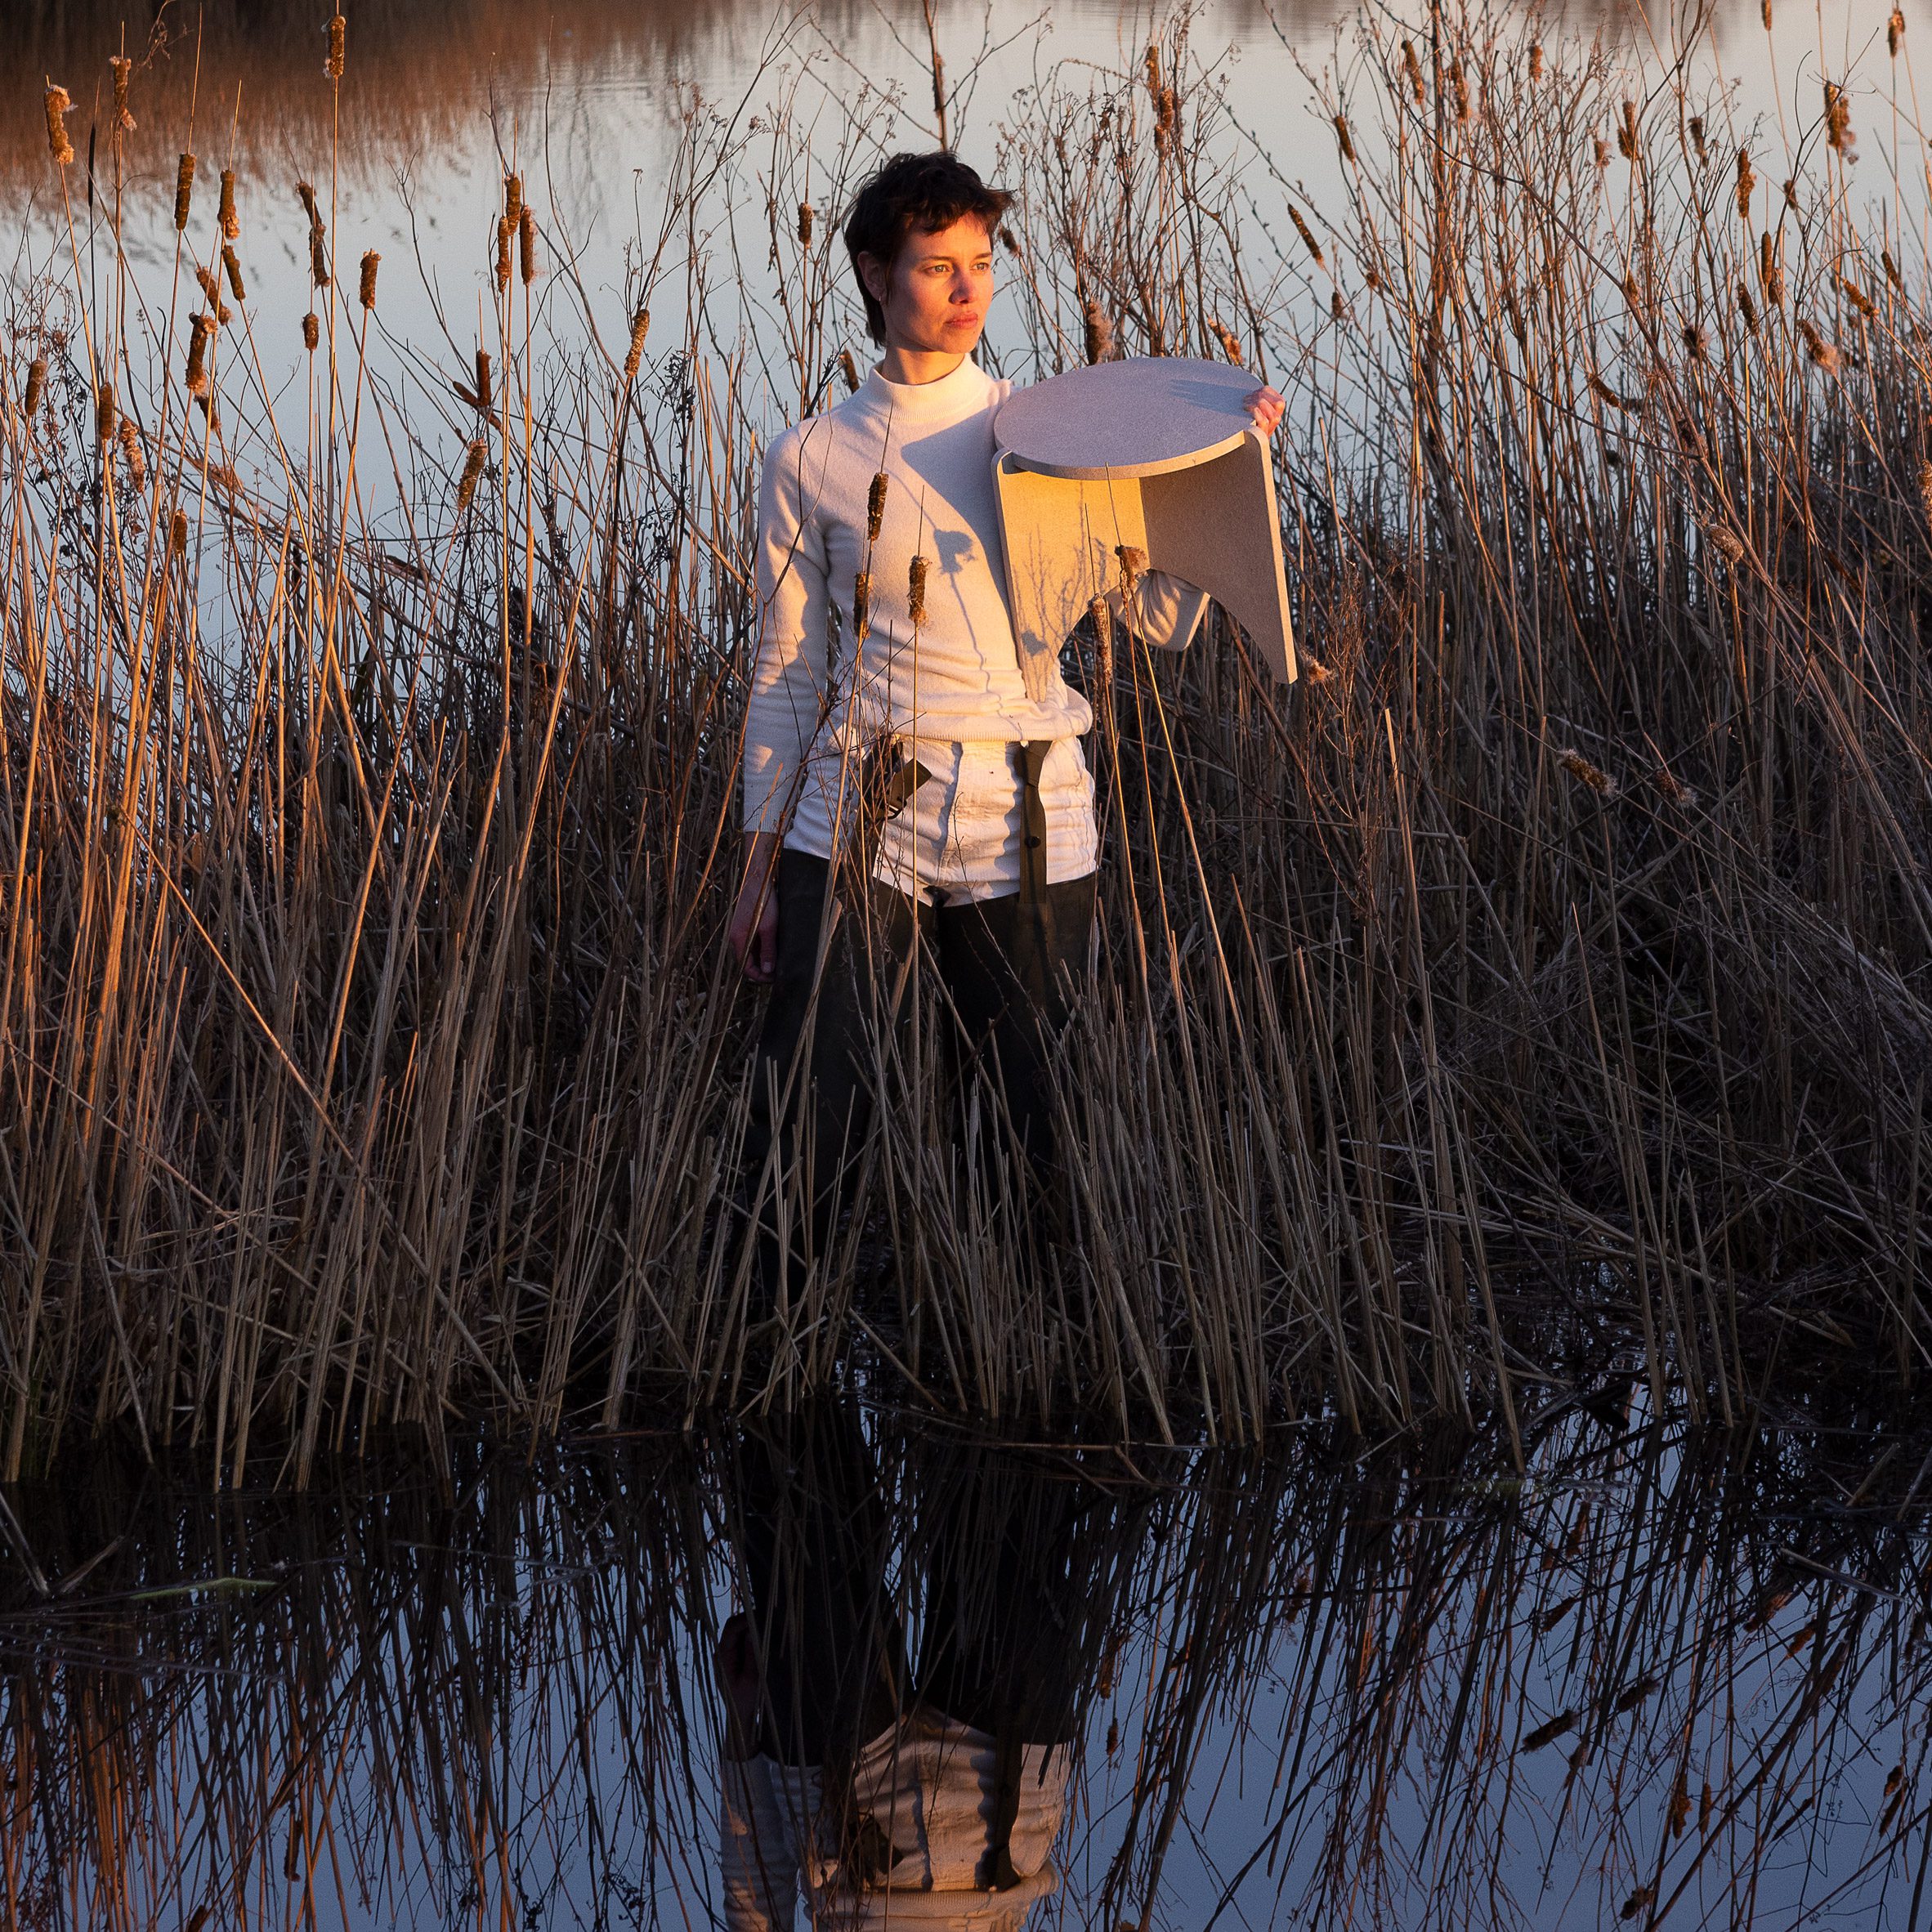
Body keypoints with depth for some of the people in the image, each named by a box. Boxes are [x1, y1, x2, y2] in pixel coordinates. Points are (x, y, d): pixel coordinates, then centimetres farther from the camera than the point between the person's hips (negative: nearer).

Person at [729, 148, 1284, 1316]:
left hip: (1026, 830, 1)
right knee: (801, 1137, -4)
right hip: (860, 828, -1)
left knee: (1040, 1124, 5)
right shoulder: (812, 462, 4)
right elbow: (787, 673, 9)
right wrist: (760, 868, 8)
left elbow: (1168, 614, 1)